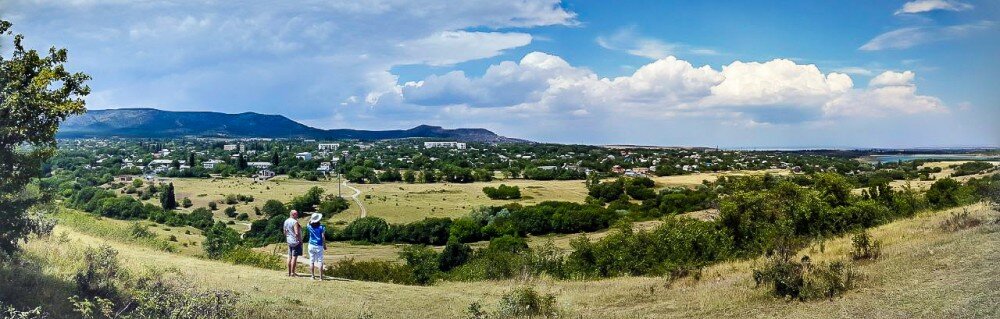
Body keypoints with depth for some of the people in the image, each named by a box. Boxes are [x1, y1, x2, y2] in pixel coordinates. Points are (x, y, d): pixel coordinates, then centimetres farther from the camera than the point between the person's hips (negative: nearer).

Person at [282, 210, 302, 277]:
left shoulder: (286, 221, 8)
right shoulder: (295, 222, -17)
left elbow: (284, 231, 16)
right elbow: (297, 233, -22)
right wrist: (300, 241, -13)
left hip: (289, 241, 8)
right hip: (296, 241, -8)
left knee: (290, 257, 13)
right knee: (294, 257, -5)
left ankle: (289, 272, 18)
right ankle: (292, 273, -4)